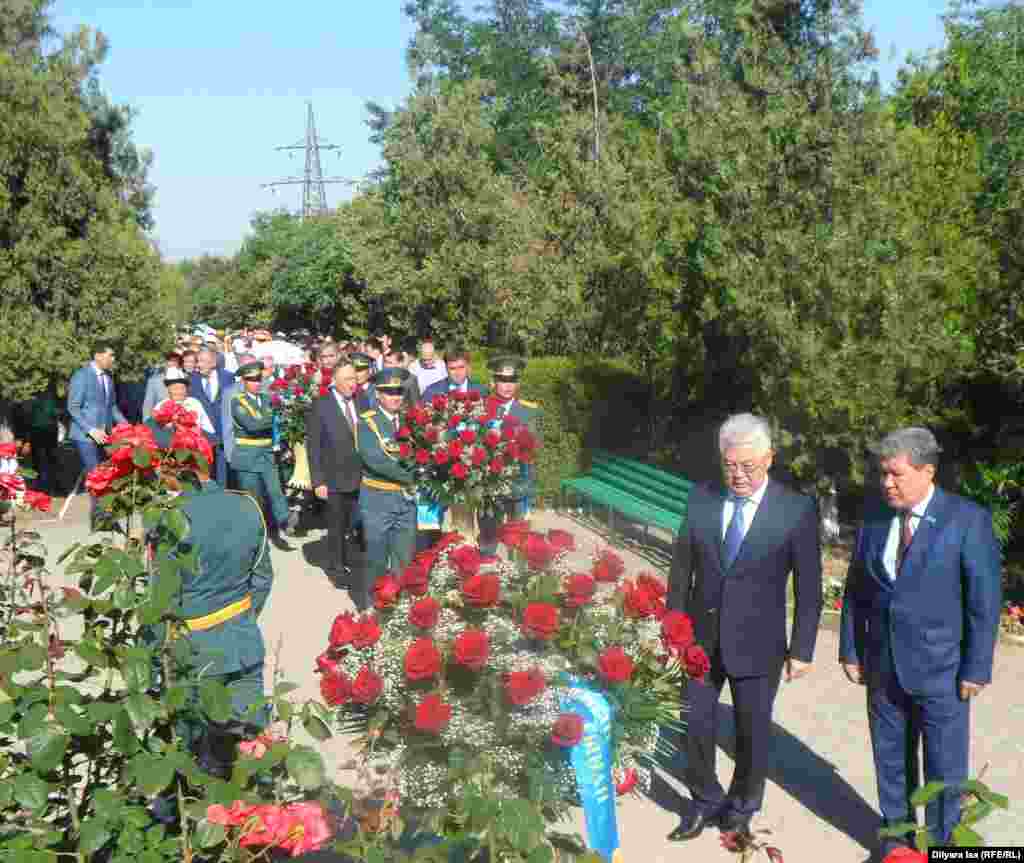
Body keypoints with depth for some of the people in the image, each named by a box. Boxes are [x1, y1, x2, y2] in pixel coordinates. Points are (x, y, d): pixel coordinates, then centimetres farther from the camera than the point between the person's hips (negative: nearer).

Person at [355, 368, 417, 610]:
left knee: (405, 558, 13)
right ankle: (369, 606, 21)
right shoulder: (367, 423, -9)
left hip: (407, 498, 5)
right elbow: (375, 460, -22)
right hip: (378, 499, -5)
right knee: (376, 559, 5)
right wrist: (411, 476, -22)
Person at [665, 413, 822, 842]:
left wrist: (801, 649, -6)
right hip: (700, 639, 2)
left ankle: (740, 812, 36)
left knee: (752, 734, 13)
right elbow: (681, 568, 4)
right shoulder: (701, 498, -3)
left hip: (756, 645, -2)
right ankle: (705, 802, 37)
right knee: (696, 727, 12)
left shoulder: (797, 510, -11)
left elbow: (808, 588, -6)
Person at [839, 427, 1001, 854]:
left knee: (945, 768, 9)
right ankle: (896, 838, 34)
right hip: (883, 665, 4)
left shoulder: (968, 520, -12)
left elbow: (985, 601, -10)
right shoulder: (874, 517, 1)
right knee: (890, 760, 16)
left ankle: (940, 845, 28)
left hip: (940, 669, -4)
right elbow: (856, 590, 8)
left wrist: (976, 669, -10)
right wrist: (850, 650, 6)